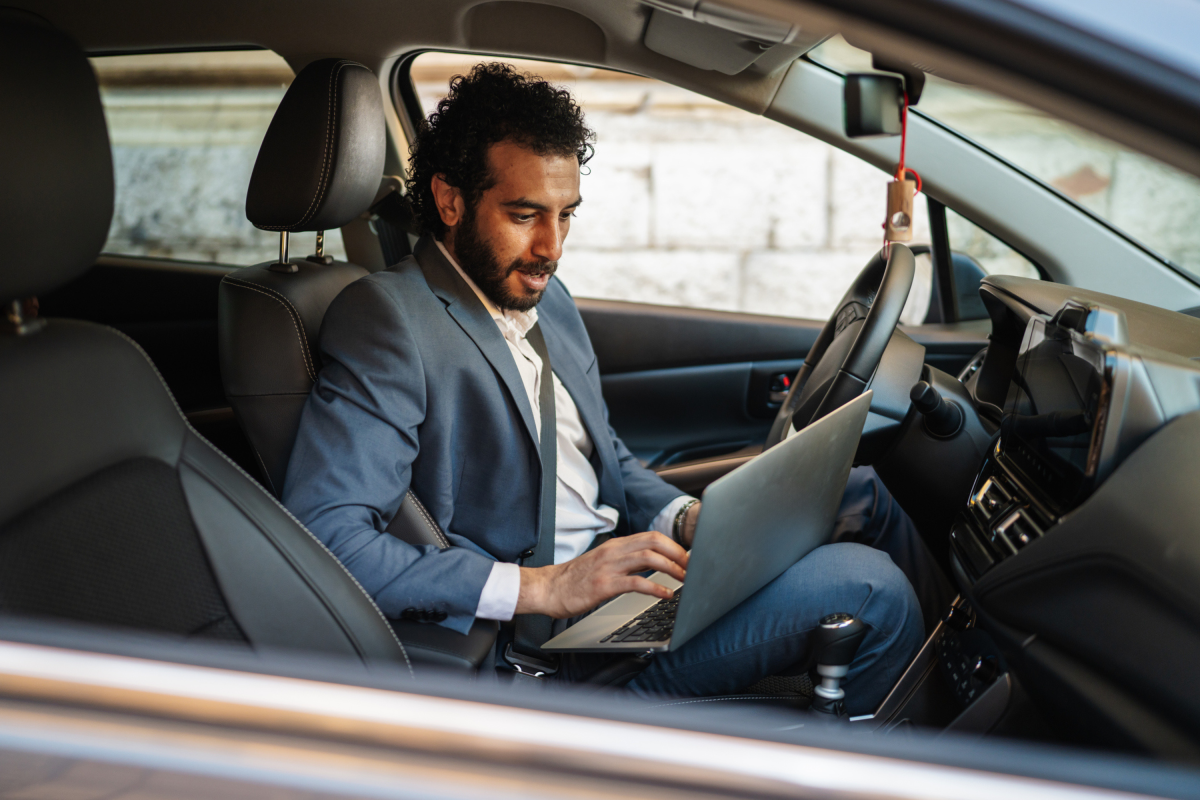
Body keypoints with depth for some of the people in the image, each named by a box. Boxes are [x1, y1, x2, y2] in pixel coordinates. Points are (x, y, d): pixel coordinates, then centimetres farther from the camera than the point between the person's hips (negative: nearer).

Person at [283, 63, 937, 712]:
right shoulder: (383, 318, -15)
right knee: (865, 586, -19)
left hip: (622, 556, 9)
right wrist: (542, 587, -28)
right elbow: (323, 536, -25)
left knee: (860, 495, 8)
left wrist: (686, 518, 0)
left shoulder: (545, 299, 14)